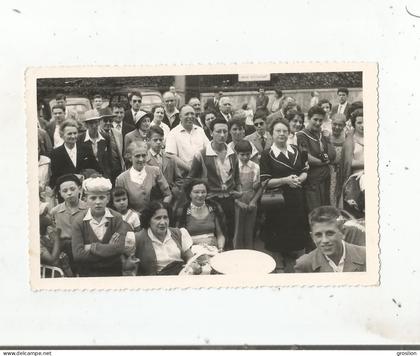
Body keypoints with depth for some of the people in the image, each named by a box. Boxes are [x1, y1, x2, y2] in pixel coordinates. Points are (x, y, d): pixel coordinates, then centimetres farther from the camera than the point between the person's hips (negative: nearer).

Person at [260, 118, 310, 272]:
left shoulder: (296, 151, 8)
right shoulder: (267, 154, -6)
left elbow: (305, 171, 14)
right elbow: (265, 182, -9)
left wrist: (300, 179, -8)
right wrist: (285, 180, -19)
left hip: (296, 199, 4)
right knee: (278, 242, 4)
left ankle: (292, 268, 29)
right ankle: (279, 268, 21)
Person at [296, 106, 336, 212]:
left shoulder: (323, 136, 16)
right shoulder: (301, 135, -8)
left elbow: (333, 155, 6)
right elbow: (307, 158, -17)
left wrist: (323, 156, -12)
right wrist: (325, 160, -4)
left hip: (325, 180, 7)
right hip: (311, 182, -7)